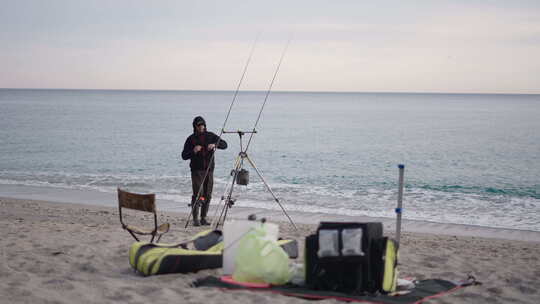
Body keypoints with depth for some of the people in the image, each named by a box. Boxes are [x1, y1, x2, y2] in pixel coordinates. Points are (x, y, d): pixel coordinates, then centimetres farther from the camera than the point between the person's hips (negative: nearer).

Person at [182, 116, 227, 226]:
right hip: (197, 170, -3)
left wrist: (215, 144, -16)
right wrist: (193, 151, -17)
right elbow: (184, 156, 1)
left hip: (209, 169, 3)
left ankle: (203, 218, 12)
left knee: (207, 195, 4)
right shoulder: (191, 139, 3)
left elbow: (224, 145, 3)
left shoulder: (211, 136, 9)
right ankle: (195, 219, -12)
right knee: (198, 193, -14)